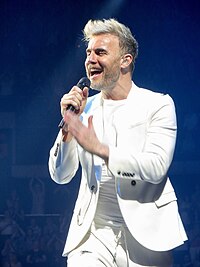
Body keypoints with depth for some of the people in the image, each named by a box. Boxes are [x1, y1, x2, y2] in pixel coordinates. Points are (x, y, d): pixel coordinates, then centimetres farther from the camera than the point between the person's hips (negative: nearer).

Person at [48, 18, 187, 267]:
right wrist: (68, 125, -7)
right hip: (93, 233, 2)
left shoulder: (158, 104, 0)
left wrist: (99, 148, -24)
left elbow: (157, 167, -15)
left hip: (145, 234, -2)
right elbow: (60, 175, 7)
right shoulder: (85, 108, 10)